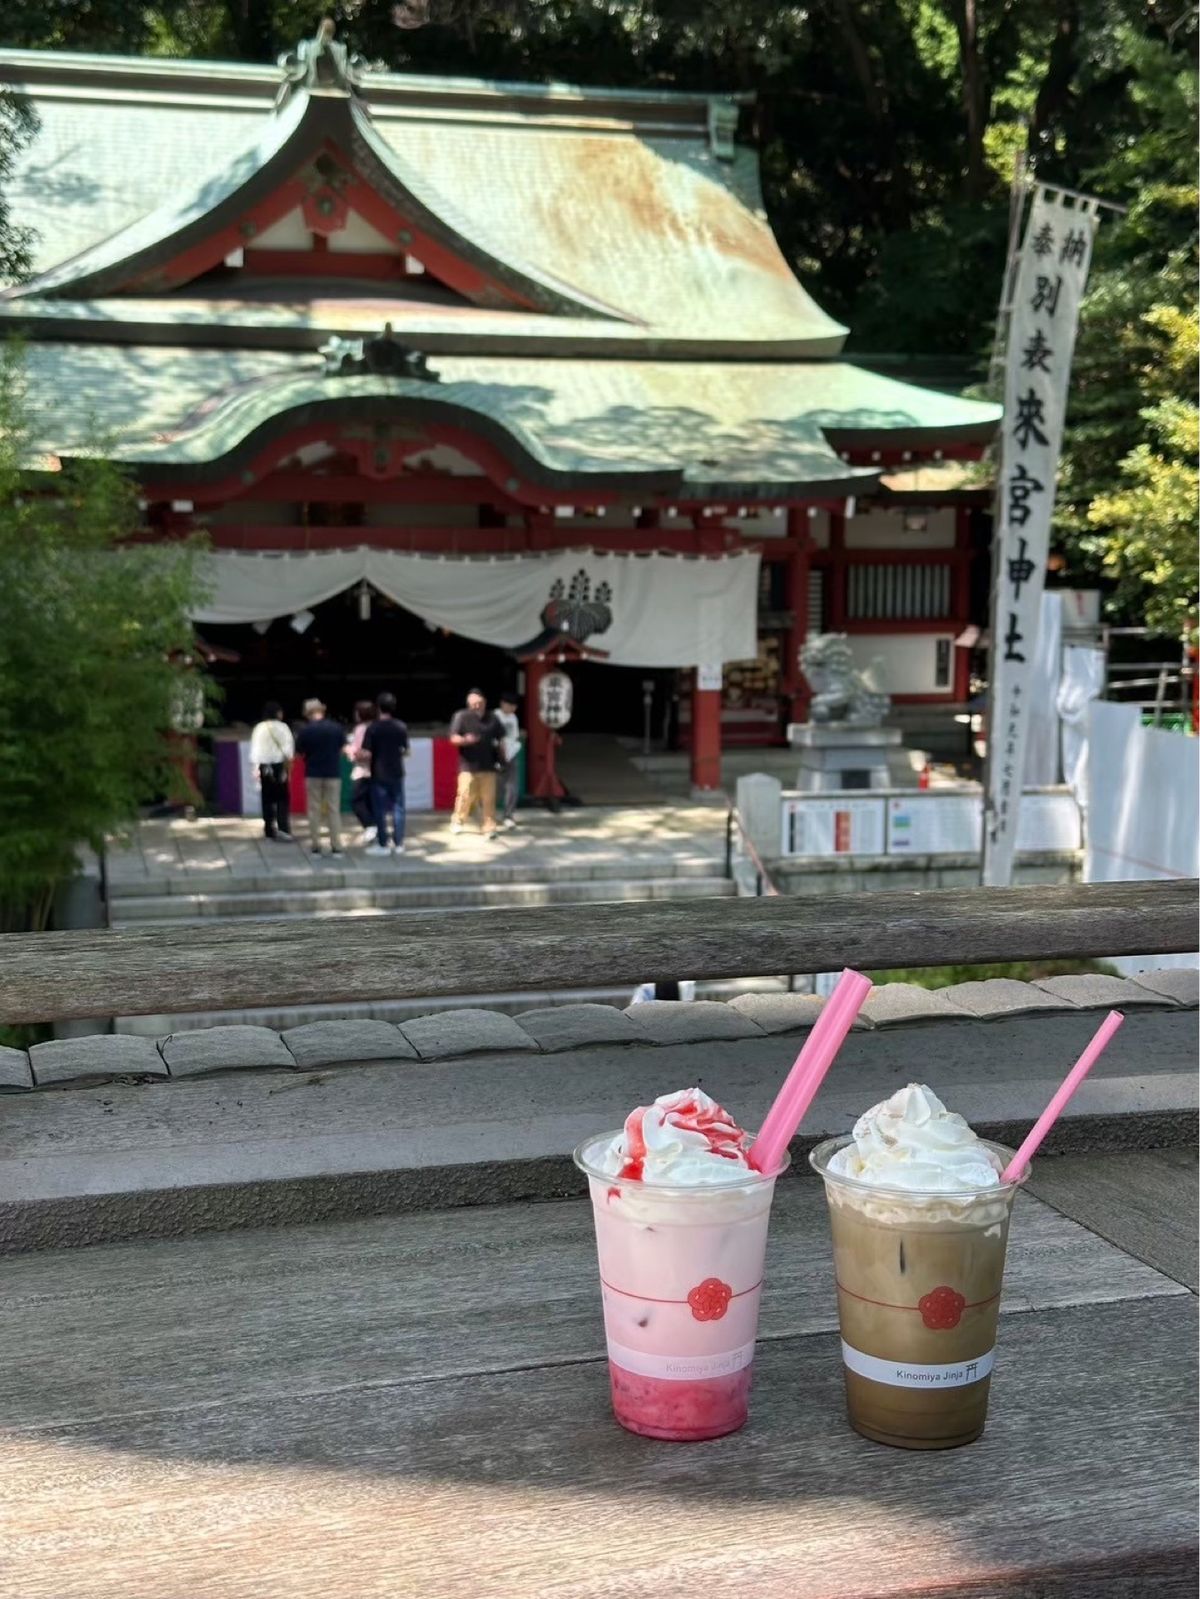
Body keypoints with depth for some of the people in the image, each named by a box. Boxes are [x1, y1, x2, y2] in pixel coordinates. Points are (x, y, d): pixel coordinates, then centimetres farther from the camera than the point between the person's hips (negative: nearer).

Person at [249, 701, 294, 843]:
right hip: (279, 765, -2)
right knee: (282, 798, -2)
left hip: (264, 766, 2)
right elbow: (289, 745, -6)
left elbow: (254, 747, -1)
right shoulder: (282, 727, -2)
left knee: (267, 798, 10)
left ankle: (269, 829, 15)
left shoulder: (259, 728, 3)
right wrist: (288, 761, -1)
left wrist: (255, 765, 1)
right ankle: (282, 828, -16)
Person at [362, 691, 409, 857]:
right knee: (398, 808, 9)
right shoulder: (401, 727, -1)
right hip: (397, 773, 3)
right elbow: (405, 751, 7)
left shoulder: (373, 728, -12)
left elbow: (367, 754, -15)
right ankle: (398, 844, 9)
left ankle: (383, 845, 6)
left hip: (379, 774, -3)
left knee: (380, 810, 4)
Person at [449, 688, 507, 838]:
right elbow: (453, 738, -8)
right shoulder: (461, 717, -2)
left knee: (488, 798, 0)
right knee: (465, 795, -8)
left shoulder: (492, 720, 11)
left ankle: (489, 827, 7)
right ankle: (458, 821, 15)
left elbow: (501, 738, 23)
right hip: (468, 765, -3)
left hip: (488, 766, 3)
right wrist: (465, 740, -26)